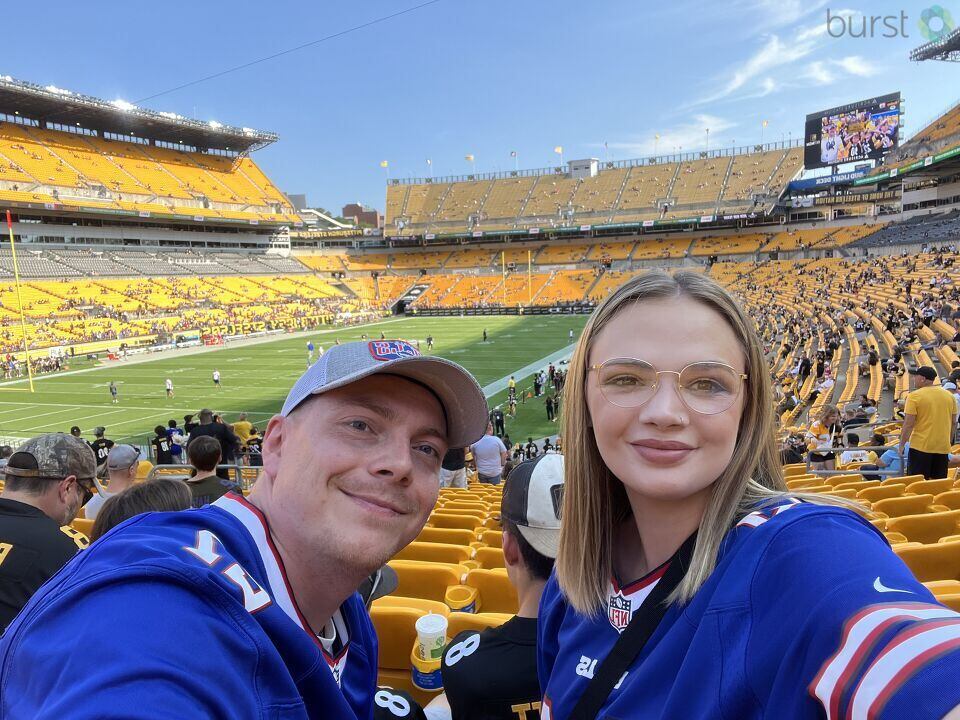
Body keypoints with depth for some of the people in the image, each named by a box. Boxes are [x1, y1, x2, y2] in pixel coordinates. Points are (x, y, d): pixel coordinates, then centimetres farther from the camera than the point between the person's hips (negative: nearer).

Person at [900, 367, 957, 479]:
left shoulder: (914, 396, -11)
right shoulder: (949, 395, 6)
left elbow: (908, 424, -14)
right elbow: (953, 423, 12)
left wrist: (901, 445, -6)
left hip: (920, 447, -5)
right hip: (943, 447, 5)